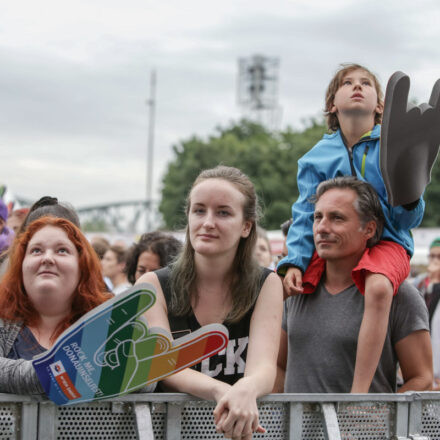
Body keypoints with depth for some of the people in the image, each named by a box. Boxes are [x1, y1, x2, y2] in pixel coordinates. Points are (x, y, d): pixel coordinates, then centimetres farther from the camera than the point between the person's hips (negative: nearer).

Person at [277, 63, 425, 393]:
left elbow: (409, 220, 0)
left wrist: (408, 199, -24)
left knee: (378, 287, -37)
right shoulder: (317, 156, 7)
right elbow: (306, 215, 3)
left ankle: (359, 394, -37)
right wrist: (294, 263, -12)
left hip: (386, 241, -4)